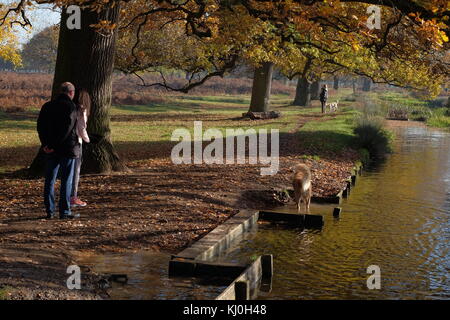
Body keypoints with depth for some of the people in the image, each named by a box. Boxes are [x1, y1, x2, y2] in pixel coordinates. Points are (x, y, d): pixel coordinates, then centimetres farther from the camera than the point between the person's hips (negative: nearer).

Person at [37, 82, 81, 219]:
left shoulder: (47, 106, 9)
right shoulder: (70, 106, -9)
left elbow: (41, 126, 3)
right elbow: (67, 128, -18)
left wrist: (45, 144, -3)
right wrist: (54, 145, -15)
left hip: (51, 150, 5)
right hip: (67, 148, -5)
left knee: (50, 179, 10)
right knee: (66, 180, 0)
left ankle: (49, 211, 12)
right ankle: (64, 212, 1)